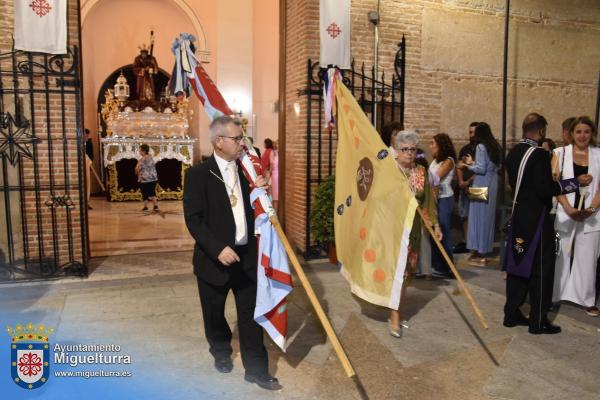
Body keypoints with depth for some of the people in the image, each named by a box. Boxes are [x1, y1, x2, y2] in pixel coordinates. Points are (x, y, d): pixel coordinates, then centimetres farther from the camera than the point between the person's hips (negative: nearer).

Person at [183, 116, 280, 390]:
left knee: (251, 313, 7)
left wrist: (259, 191, -7)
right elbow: (193, 219, -15)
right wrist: (218, 249, -24)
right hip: (214, 257, -3)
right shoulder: (198, 174, -11)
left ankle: (256, 369, 19)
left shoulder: (246, 170, 6)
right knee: (214, 313, 16)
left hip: (246, 255, 4)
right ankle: (221, 353, 43)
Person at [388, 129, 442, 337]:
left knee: (406, 270, 11)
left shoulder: (421, 172, 9)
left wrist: (435, 224, 9)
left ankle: (395, 311, 24)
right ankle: (395, 316, 1)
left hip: (413, 228, 5)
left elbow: (428, 200, 12)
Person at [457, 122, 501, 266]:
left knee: (478, 216, 0)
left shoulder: (481, 146, -12)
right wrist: (472, 162, 19)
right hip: (492, 184, 7)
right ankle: (484, 251, 20)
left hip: (481, 186, -7)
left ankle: (478, 254, 4)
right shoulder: (495, 146, 10)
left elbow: (481, 169, -17)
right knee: (488, 216, 12)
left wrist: (466, 166, -2)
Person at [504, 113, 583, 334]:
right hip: (536, 219, -8)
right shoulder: (539, 154, -18)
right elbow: (546, 189, -22)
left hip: (518, 216, 8)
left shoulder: (513, 153, 7)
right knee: (541, 270, 4)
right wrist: (575, 182, -14)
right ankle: (538, 321, 13)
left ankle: (512, 313, 22)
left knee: (518, 265, 15)